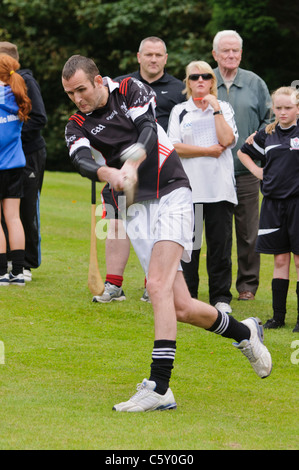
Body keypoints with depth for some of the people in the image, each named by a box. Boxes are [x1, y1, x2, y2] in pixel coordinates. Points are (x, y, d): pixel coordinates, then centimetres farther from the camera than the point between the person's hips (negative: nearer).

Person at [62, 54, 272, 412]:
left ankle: (159, 386, -27)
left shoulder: (130, 90, 3)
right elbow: (81, 161, -14)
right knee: (181, 308, -2)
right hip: (136, 209, 4)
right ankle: (244, 332, 25)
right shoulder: (77, 126, 7)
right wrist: (109, 173, -37)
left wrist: (132, 164, -35)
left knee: (158, 285, -22)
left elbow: (148, 130, -14)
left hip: (171, 194, -4)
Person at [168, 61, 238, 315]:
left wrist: (215, 108, -6)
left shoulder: (224, 108, 11)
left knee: (220, 243, 0)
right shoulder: (179, 111, 10)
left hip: (220, 187, 0)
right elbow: (174, 147, -3)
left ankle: (221, 297, 7)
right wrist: (208, 151, -8)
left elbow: (227, 140, -6)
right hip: (188, 188, 0)